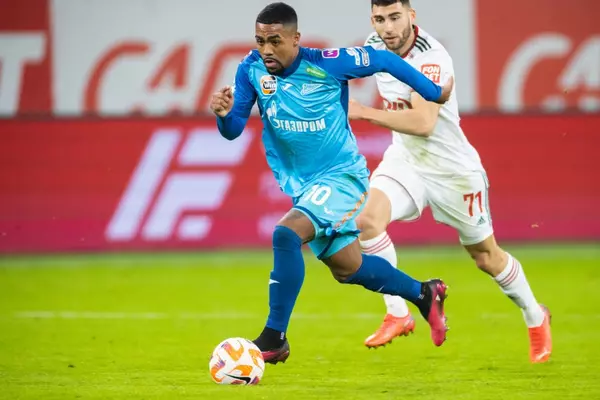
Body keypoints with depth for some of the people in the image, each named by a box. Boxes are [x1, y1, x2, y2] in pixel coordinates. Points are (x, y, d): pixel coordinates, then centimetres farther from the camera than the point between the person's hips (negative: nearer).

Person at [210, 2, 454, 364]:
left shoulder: (326, 65, -21)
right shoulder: (252, 69, -9)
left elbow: (382, 60, -7)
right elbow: (233, 130, -7)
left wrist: (434, 93, 0)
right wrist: (224, 114, -31)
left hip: (341, 175, -7)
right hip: (299, 183, 7)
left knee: (287, 233, -29)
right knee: (346, 268, 18)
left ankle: (274, 340, -23)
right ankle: (424, 294, 43)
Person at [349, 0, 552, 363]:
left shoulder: (432, 58, -29)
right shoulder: (374, 47, -6)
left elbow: (423, 123, -40)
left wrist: (365, 113, -41)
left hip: (453, 169, -5)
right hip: (404, 159, 5)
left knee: (487, 257, 10)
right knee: (368, 218, -23)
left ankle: (536, 319, 36)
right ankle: (398, 315, -12)